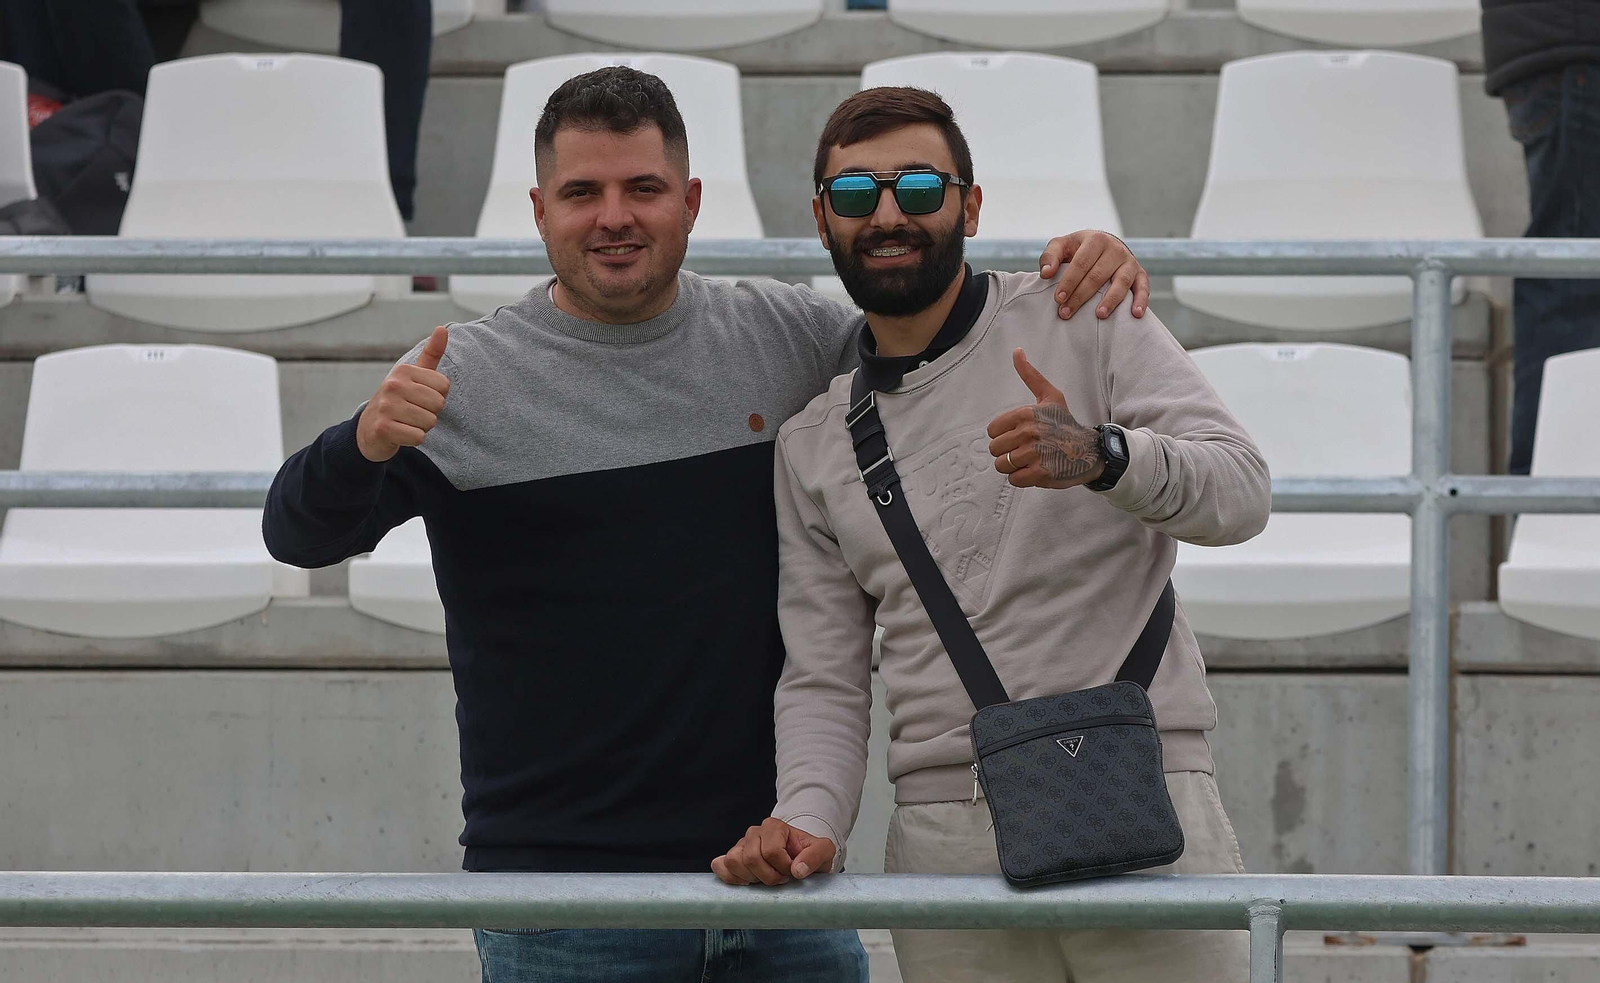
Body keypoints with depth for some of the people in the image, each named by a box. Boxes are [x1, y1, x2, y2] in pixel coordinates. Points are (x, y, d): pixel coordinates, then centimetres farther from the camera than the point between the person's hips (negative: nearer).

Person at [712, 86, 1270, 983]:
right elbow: (824, 683, 12)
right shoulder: (813, 446, 15)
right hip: (946, 836, 2)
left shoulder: (1081, 320, 5)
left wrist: (1100, 456, -27)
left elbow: (1242, 492, -7)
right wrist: (810, 822, -8)